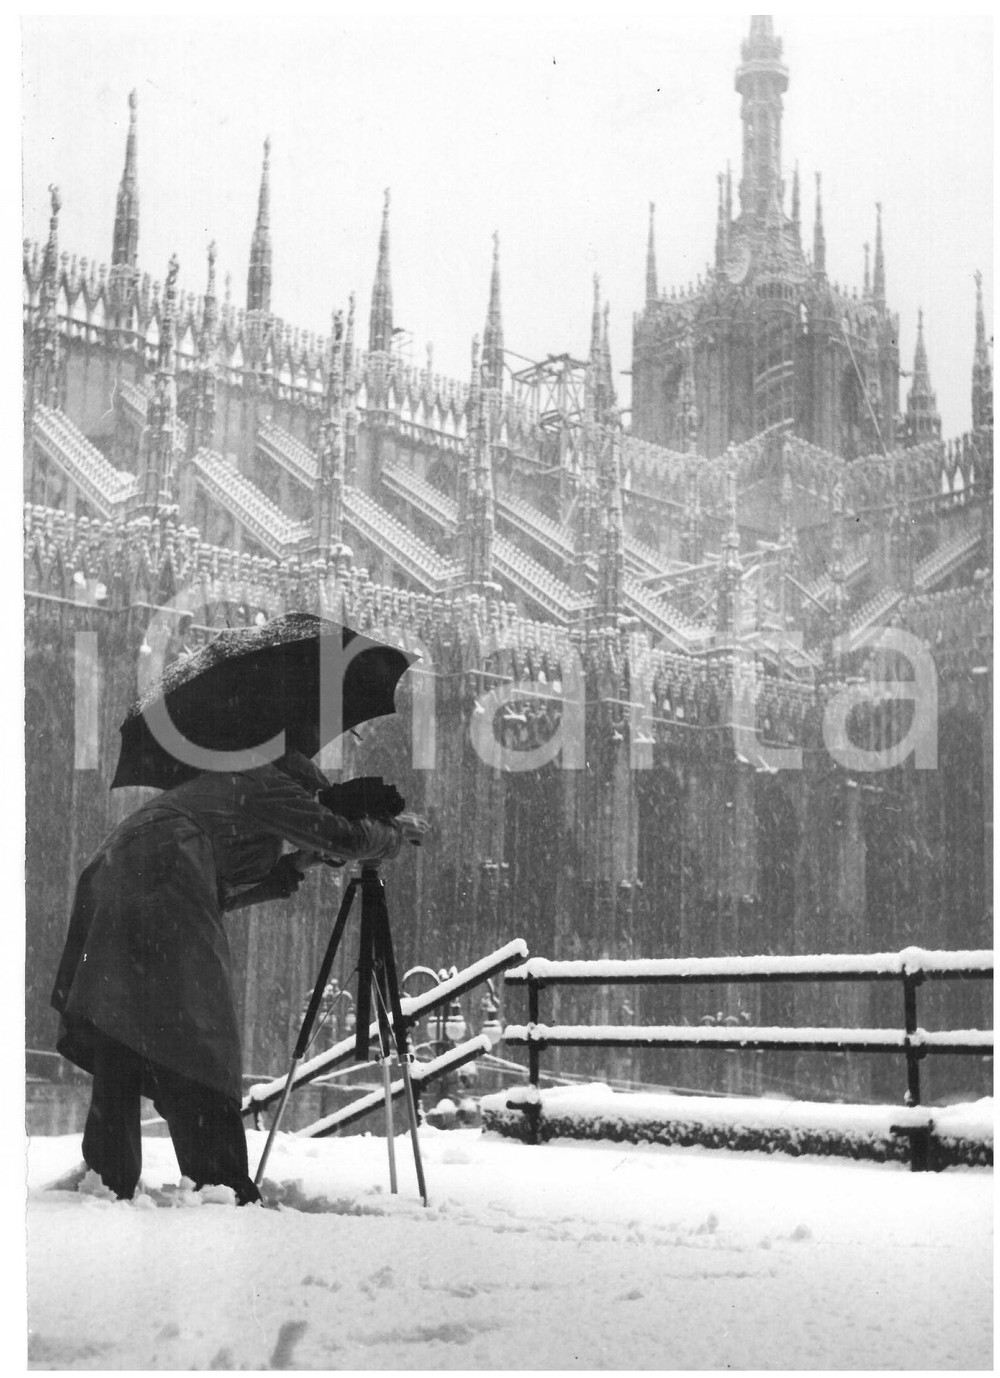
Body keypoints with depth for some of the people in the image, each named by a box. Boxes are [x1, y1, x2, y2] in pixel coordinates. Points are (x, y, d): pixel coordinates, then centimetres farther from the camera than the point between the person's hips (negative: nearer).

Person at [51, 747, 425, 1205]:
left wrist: (293, 866, 30)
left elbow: (222, 888, 35)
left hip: (107, 881, 9)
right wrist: (395, 829, 23)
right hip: (159, 889, -9)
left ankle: (109, 1182, 10)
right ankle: (224, 1189, -11)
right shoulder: (263, 783, 10)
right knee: (195, 1045, -10)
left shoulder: (218, 788, 34)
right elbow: (343, 839, 6)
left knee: (120, 1043, 11)